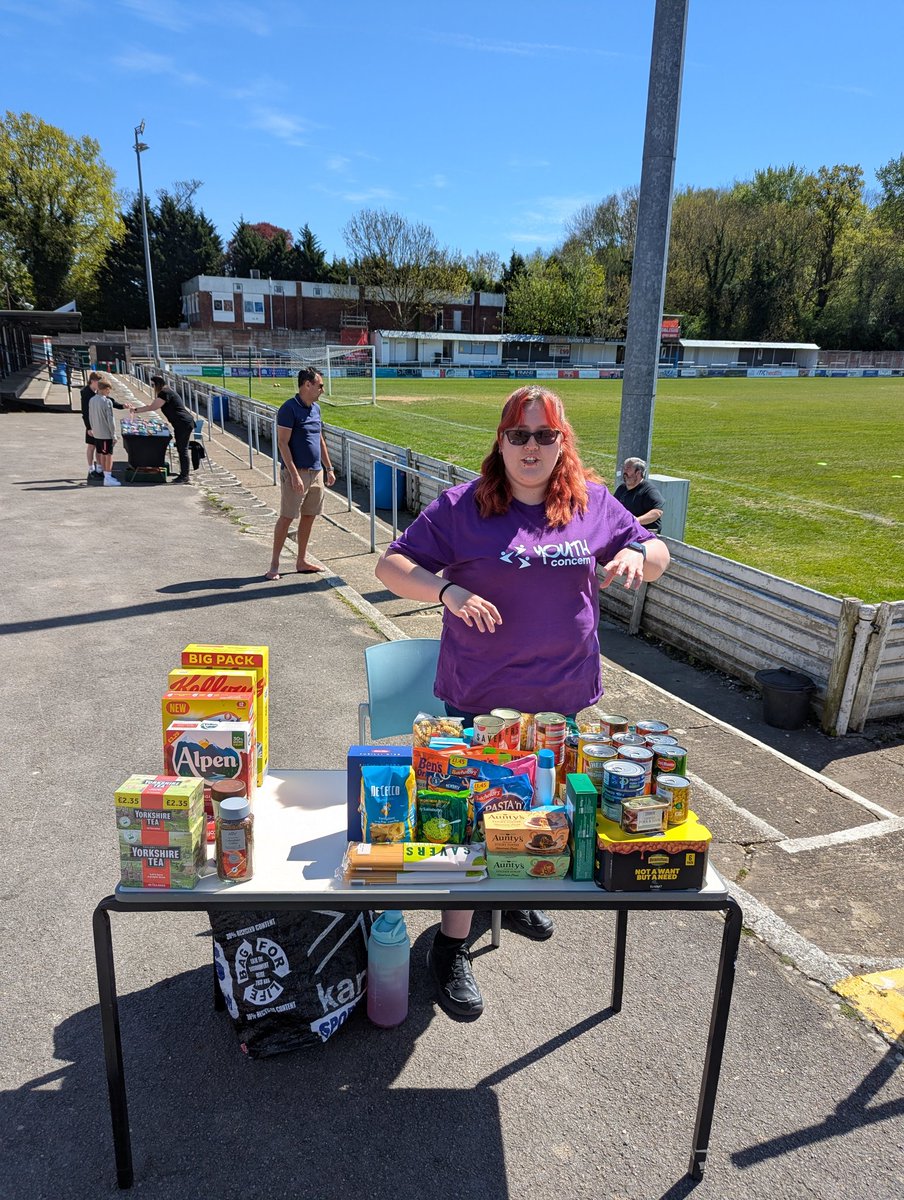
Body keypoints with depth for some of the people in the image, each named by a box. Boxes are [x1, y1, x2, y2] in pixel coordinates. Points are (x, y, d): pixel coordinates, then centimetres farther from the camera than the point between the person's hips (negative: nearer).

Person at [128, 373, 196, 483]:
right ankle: (184, 474, 18)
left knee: (183, 450, -7)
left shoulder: (165, 393, -14)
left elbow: (152, 407, -14)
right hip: (181, 425, 10)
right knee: (181, 449, 13)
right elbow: (152, 406, 23)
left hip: (184, 424, -10)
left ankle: (185, 476, -3)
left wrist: (136, 410, -5)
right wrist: (136, 411, 19)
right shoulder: (165, 392, 18)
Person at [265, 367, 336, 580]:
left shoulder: (316, 408, 12)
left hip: (316, 472, 8)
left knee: (309, 516, 11)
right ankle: (274, 564, 4)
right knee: (287, 517, -4)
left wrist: (329, 468, 17)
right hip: (297, 472, -8)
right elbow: (282, 443, -16)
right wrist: (294, 475, -21)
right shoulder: (289, 409, -12)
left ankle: (301, 561, 21)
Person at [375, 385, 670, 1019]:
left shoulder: (593, 503, 0)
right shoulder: (462, 506, -10)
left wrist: (637, 553, -14)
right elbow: (392, 566, -9)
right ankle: (451, 947, 21)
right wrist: (447, 590, -28)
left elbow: (658, 555, 10)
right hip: (481, 697, -4)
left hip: (563, 694, 5)